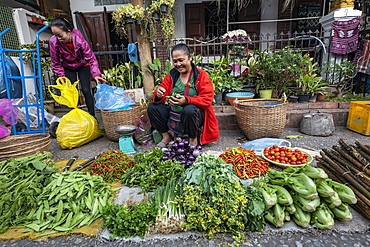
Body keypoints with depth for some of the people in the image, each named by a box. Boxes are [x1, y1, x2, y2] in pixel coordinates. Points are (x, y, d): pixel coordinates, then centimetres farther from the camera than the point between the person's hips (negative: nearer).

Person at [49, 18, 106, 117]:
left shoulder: (79, 37, -31)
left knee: (86, 91, -8)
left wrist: (96, 74, -34)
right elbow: (56, 64, -13)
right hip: (68, 68, 1)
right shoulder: (53, 42, -27)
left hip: (82, 65, -1)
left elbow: (90, 57, -25)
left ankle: (92, 117, 3)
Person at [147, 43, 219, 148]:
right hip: (172, 113, 5)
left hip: (195, 114, -4)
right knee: (152, 107, -11)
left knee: (189, 109, -38)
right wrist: (158, 95, -20)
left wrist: (187, 100, -30)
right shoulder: (171, 75, 8)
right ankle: (166, 136, 5)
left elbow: (207, 99, -14)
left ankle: (193, 139, -10)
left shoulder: (201, 75, -5)